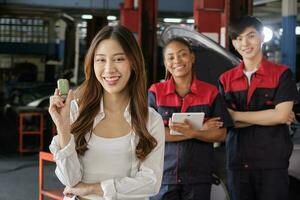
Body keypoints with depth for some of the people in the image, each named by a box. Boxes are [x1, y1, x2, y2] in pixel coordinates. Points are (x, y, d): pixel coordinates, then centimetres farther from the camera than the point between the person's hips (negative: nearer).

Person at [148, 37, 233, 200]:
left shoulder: (210, 92, 4)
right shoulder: (155, 92, 1)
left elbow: (221, 134, 0)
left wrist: (193, 133, -20)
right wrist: (201, 130, -13)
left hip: (199, 176, 1)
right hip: (163, 175, -1)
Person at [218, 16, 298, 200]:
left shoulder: (282, 74, 1)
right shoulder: (226, 79, 9)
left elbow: (281, 115, -11)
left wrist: (236, 115, -7)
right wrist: (268, 117, -8)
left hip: (273, 162, -3)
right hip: (237, 162, 3)